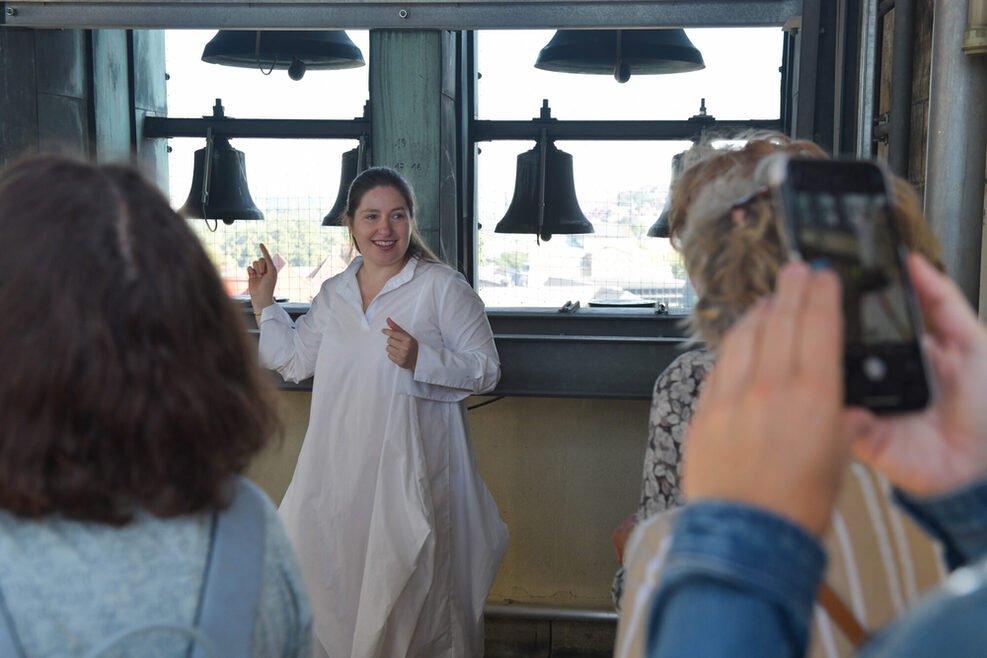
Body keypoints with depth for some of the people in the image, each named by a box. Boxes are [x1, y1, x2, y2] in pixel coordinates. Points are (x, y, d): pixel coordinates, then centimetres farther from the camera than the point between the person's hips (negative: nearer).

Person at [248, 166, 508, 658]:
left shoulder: (443, 287, -5)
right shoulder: (333, 294, 11)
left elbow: (486, 370, -7)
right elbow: (293, 362, 22)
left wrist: (420, 359, -21)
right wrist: (265, 304, 14)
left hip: (412, 468, -5)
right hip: (340, 470, 5)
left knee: (408, 582, 4)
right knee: (336, 579, 11)